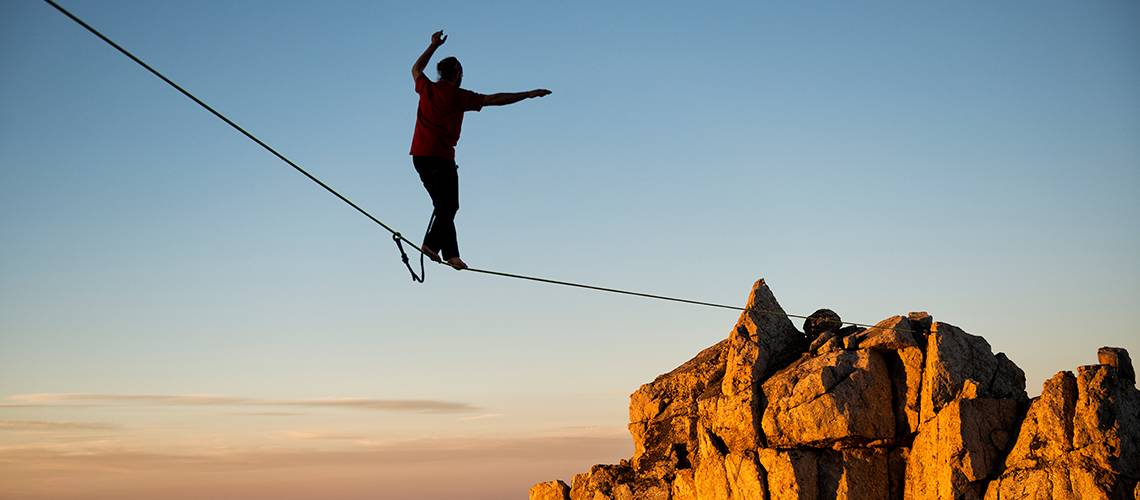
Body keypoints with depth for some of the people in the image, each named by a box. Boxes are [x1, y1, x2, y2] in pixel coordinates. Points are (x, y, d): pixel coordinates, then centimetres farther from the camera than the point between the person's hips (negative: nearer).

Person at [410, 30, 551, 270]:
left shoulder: (426, 89, 10)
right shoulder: (459, 96, -4)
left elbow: (416, 69, 32)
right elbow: (494, 99, -5)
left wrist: (433, 46, 38)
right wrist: (528, 95, 0)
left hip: (419, 155, 7)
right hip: (441, 156, -7)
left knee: (443, 205, 10)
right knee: (448, 206, -4)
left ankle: (450, 253, 4)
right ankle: (432, 243, -20)